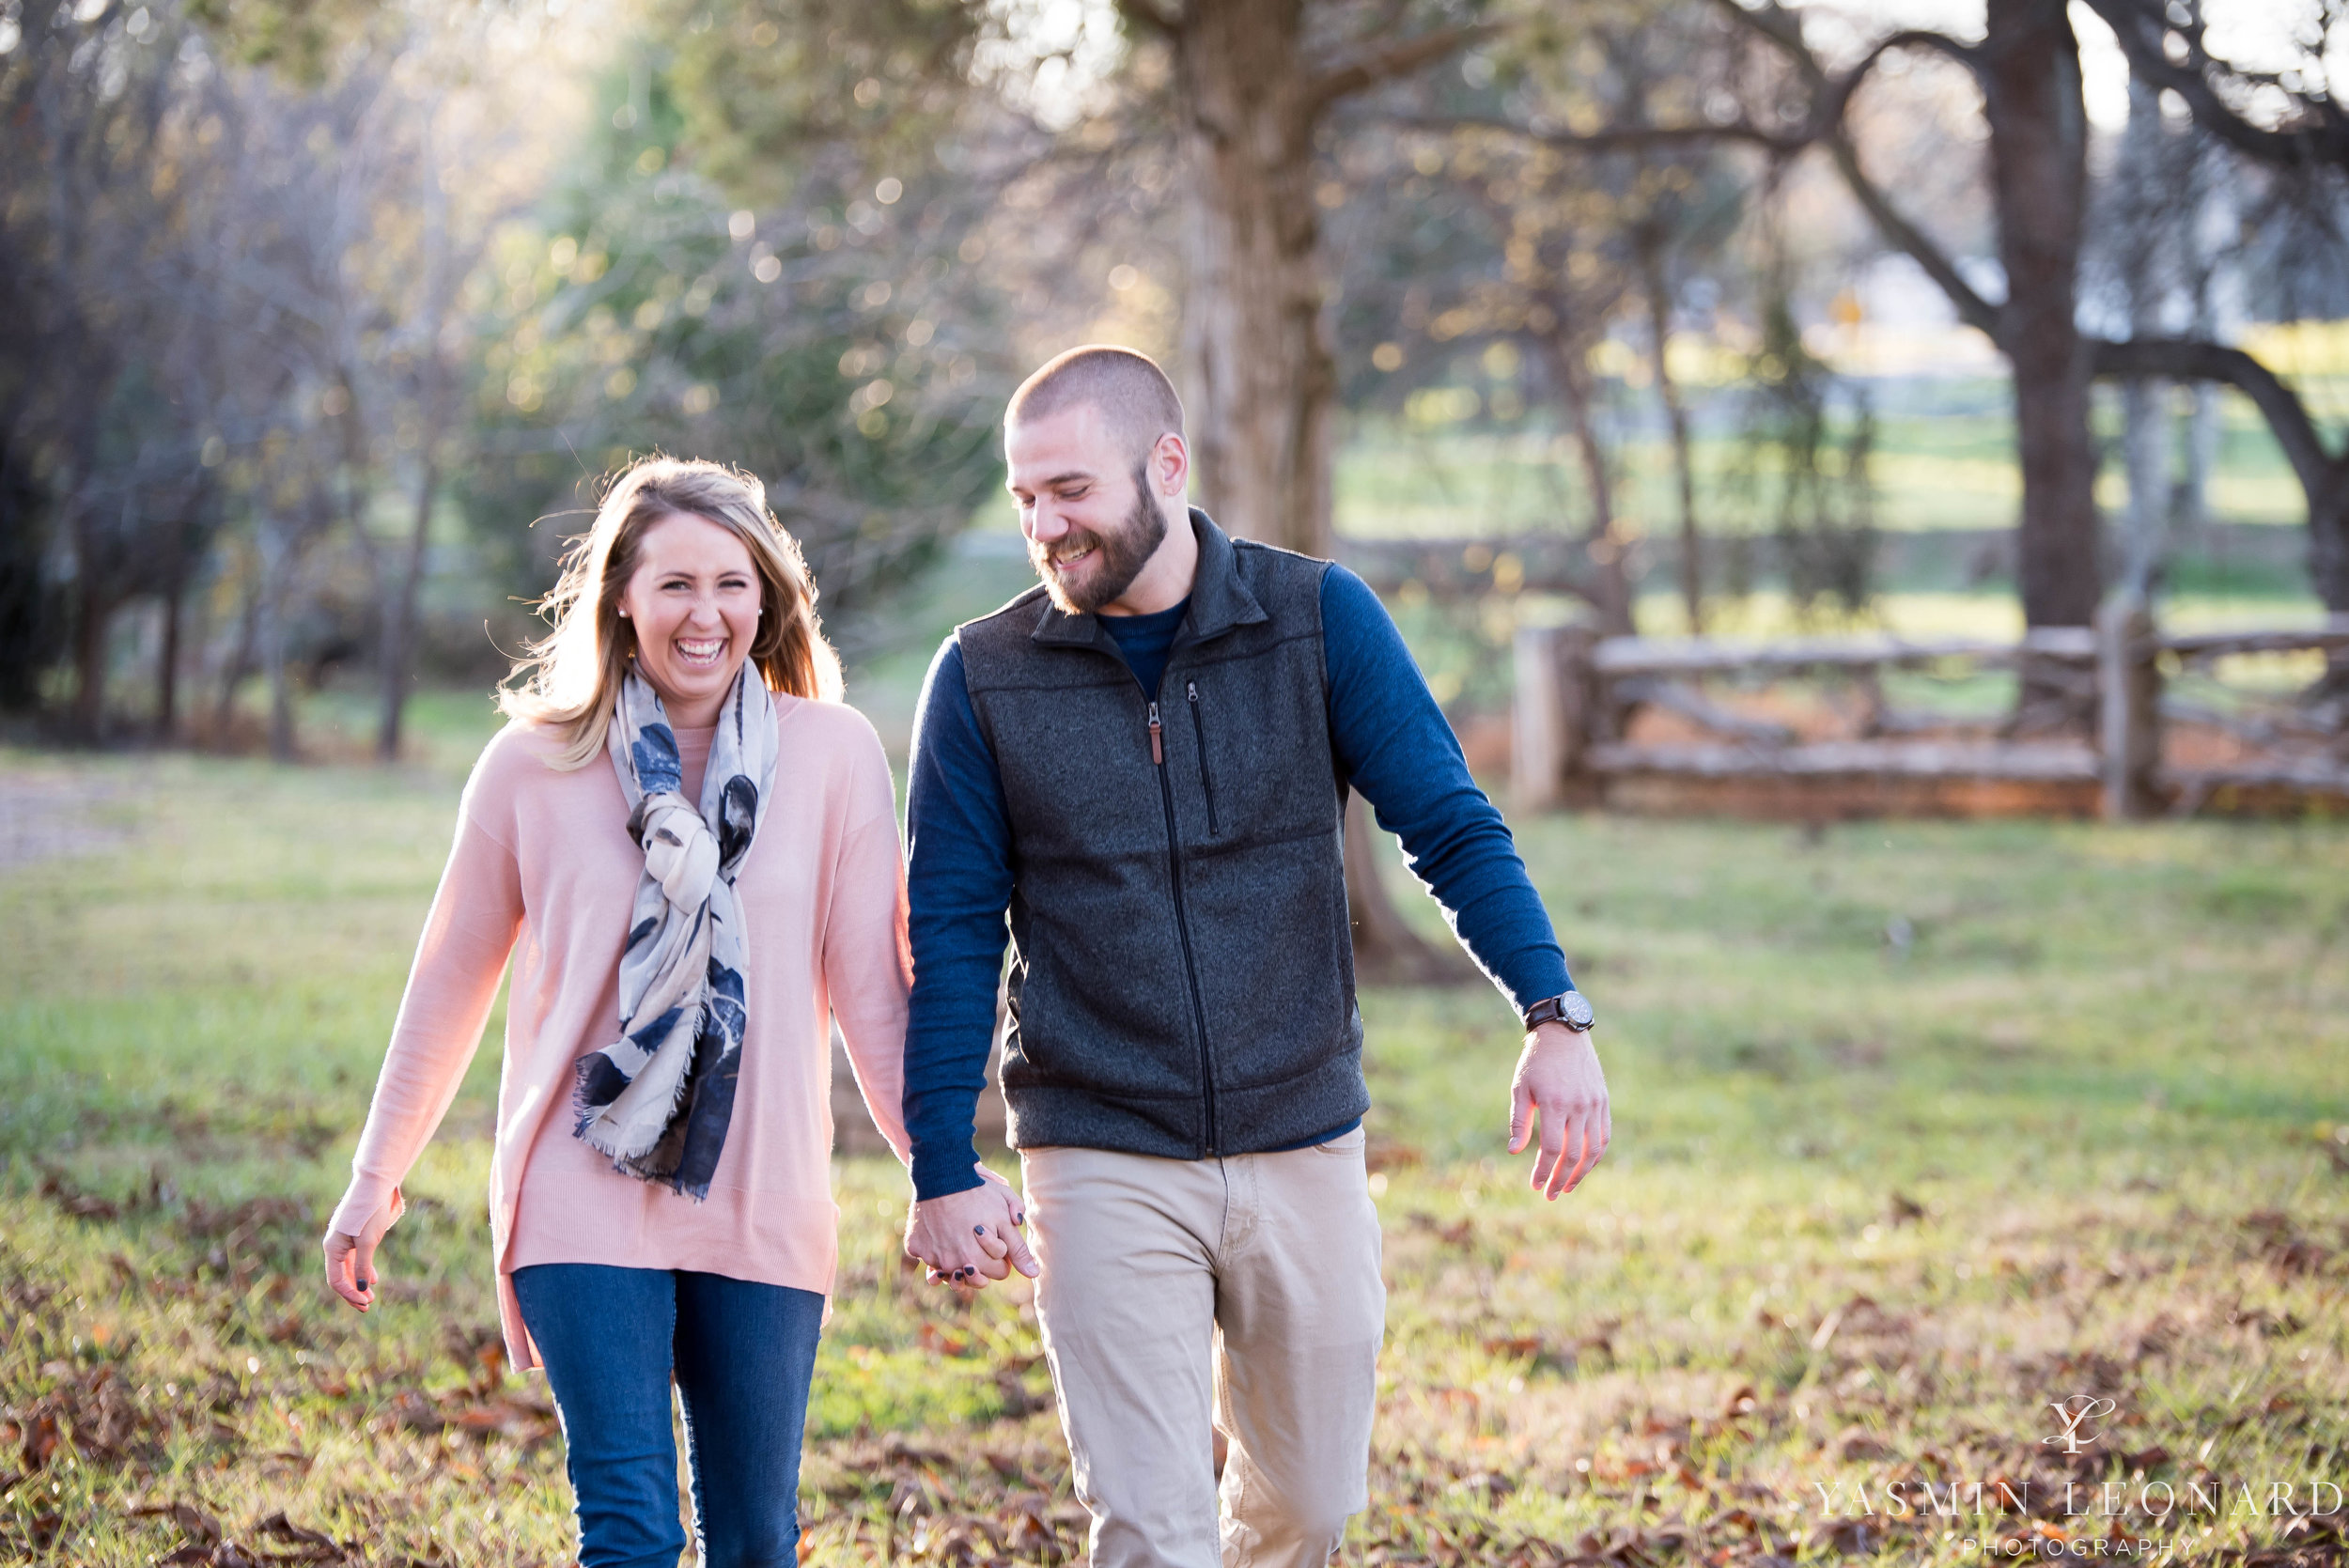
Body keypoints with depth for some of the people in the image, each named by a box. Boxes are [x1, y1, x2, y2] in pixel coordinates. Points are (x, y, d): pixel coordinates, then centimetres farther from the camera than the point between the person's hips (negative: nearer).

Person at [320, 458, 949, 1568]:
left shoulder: (833, 754, 0)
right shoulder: (534, 765, 1)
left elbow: (870, 982, 3)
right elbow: (451, 982, 10)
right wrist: (375, 1178, 14)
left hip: (764, 1208, 1)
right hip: (584, 1206, -1)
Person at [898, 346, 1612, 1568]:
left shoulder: (1320, 620, -2)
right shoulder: (985, 677, -3)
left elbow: (1449, 824, -6)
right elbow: (952, 935, 1)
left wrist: (1554, 1014, -20)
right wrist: (942, 1172, -3)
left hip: (1304, 1148, 2)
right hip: (1104, 1168, -2)